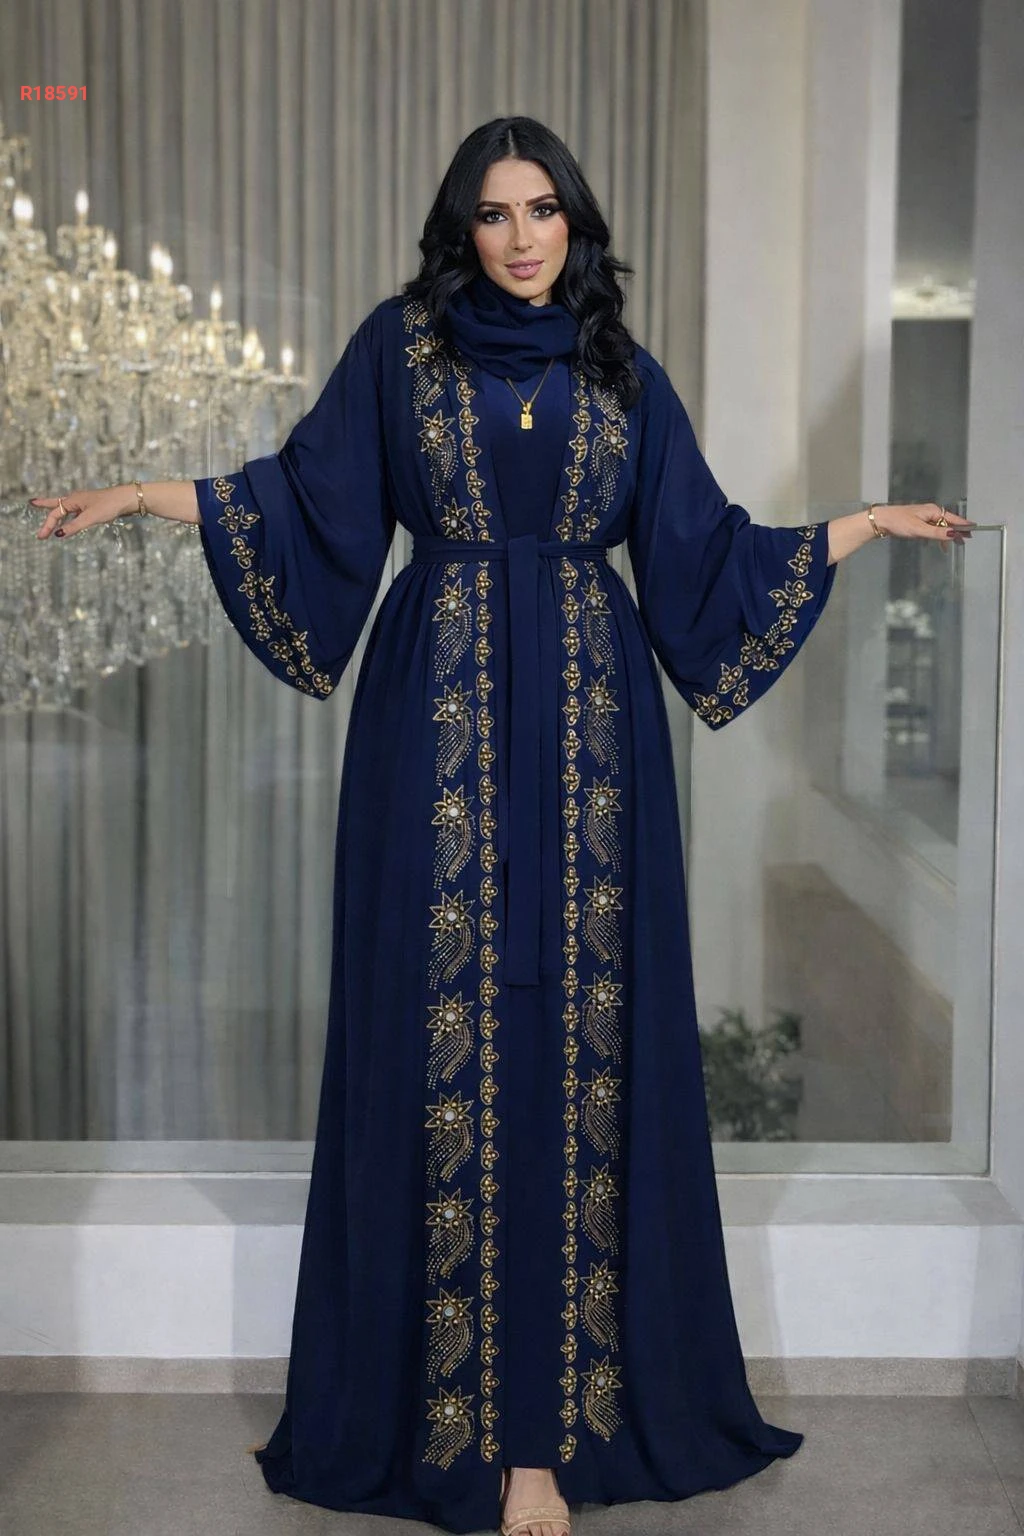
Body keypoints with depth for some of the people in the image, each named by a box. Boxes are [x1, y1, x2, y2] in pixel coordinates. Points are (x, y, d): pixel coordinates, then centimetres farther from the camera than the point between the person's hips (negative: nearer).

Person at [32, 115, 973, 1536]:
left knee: (580, 1037, -2)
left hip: (588, 724, 2)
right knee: (443, 1033, -2)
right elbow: (310, 496, 8)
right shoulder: (402, 342, 9)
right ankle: (444, 1402, 10)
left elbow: (705, 547, 14)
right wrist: (143, 495, 0)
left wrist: (871, 522, 13)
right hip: (441, 719, -1)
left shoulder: (625, 375, 13)